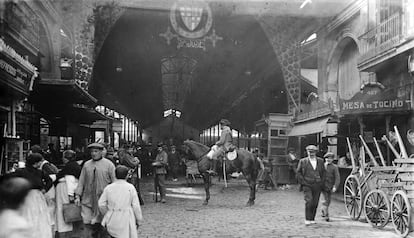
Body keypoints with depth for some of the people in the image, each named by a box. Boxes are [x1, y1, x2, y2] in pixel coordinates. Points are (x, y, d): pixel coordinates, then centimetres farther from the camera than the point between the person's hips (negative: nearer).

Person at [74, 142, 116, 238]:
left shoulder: (108, 164, -1)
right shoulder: (86, 164, 10)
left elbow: (115, 182, -2)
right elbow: (81, 181, 12)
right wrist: (77, 196, 4)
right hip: (88, 200, 3)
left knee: (102, 226, 3)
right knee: (88, 224, -1)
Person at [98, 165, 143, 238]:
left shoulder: (108, 188, 2)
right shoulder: (130, 188, -5)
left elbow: (101, 204, 2)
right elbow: (136, 206, -4)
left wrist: (107, 215, 18)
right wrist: (138, 220, 7)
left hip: (112, 221, 3)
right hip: (126, 220, -3)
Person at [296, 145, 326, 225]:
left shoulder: (320, 161, 10)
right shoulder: (303, 161, 3)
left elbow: (323, 172, 17)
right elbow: (298, 172, 5)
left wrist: (321, 182, 7)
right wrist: (303, 182, -3)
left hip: (317, 185, 3)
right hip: (307, 185, -3)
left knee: (315, 203, 4)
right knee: (309, 201, -15)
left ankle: (312, 219, 17)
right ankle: (307, 219, -8)